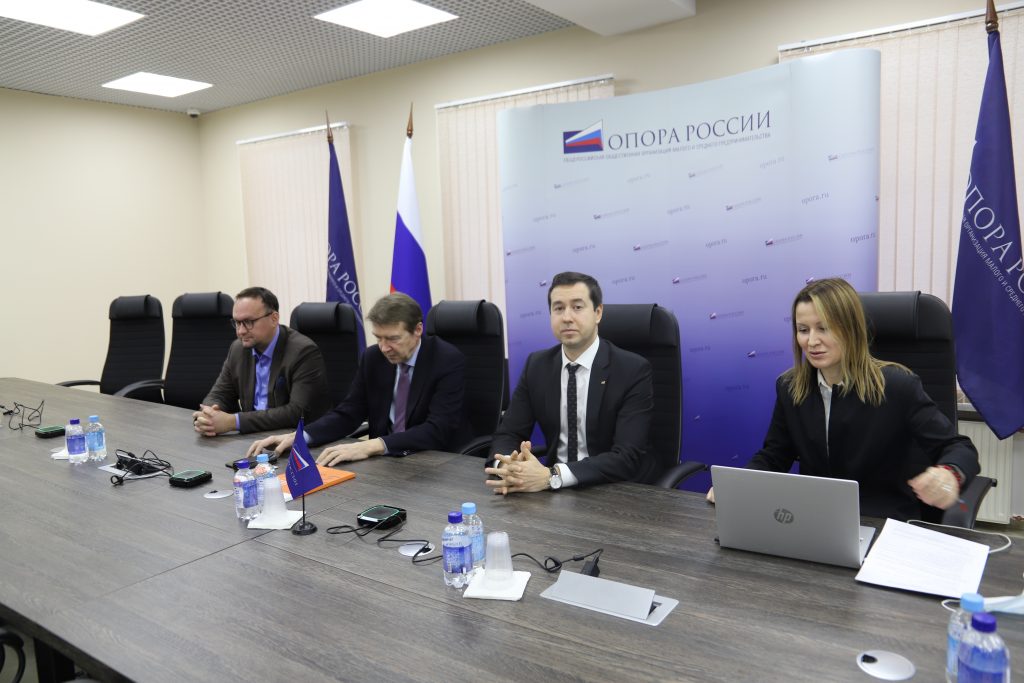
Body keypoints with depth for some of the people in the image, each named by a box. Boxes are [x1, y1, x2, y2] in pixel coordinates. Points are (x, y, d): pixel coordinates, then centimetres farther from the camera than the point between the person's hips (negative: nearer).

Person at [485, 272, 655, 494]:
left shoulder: (633, 370, -13)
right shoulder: (537, 365, 2)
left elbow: (627, 457, -21)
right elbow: (507, 434, 0)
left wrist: (552, 476, -33)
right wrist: (507, 466, -24)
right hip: (556, 491, 3)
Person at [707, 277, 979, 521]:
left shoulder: (897, 386, -11)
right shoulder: (789, 387, 1)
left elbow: (958, 447, -8)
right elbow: (773, 456, 9)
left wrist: (950, 474, -33)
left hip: (887, 525, -2)